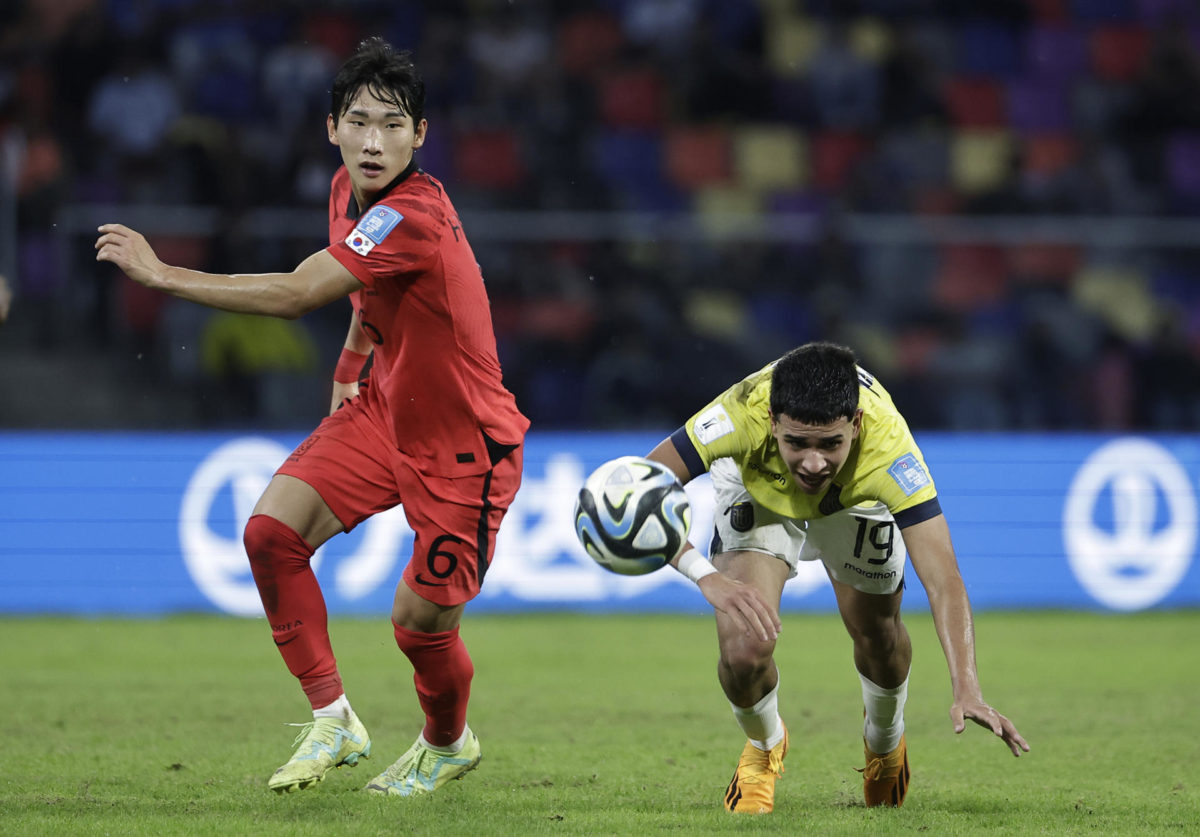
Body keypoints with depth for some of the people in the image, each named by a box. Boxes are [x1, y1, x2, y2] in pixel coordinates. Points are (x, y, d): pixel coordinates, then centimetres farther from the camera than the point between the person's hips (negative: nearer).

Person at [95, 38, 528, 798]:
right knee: (272, 530, -10)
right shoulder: (349, 192, -2)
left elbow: (295, 294, -36)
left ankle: (449, 744, 29)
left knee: (422, 619, -4)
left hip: (465, 442, -8)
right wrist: (348, 371, 15)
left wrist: (163, 275, -31)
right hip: (384, 410, 8)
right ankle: (333, 722, 2)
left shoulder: (414, 216, -31)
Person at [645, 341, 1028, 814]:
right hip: (757, 493, -1)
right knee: (745, 647, -17)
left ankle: (884, 742, 45)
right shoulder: (743, 414, -45)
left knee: (879, 640, 7)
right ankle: (764, 746, 19)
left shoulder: (888, 444, -44)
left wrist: (967, 690, -59)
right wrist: (706, 577, -53)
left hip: (856, 503, 1)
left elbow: (942, 579, -46)